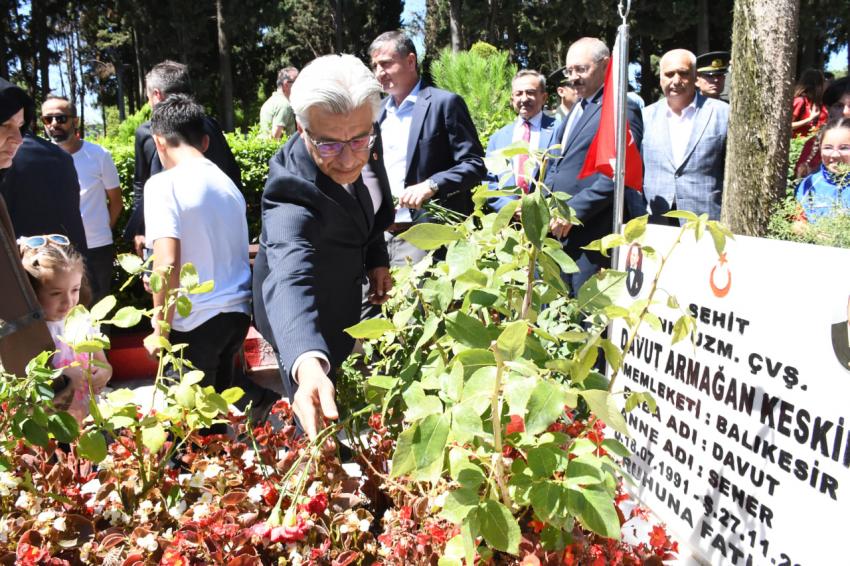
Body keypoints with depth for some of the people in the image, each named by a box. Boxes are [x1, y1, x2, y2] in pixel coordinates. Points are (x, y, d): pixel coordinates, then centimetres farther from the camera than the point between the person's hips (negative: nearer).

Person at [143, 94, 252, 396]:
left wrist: (160, 330, -10)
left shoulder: (164, 184, -12)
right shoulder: (227, 183, 9)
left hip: (196, 323, -7)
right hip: (238, 313, 7)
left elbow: (167, 263, -21)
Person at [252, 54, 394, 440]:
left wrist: (377, 257, -5)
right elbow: (290, 277, -61)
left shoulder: (366, 142, -20)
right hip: (306, 320, -7)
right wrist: (308, 365, -77)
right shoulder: (292, 191, -42)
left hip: (347, 292, 7)